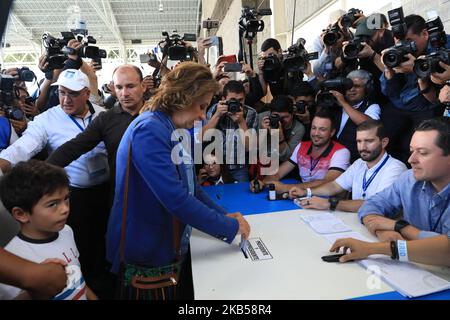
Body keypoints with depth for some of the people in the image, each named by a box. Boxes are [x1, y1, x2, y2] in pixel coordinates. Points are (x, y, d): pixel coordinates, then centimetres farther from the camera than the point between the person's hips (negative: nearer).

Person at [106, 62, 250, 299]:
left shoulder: (175, 131, 7)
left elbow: (190, 188, 11)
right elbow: (177, 199, -30)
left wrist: (223, 216, 1)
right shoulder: (148, 131, -24)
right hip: (144, 256, -9)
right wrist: (230, 227, -19)